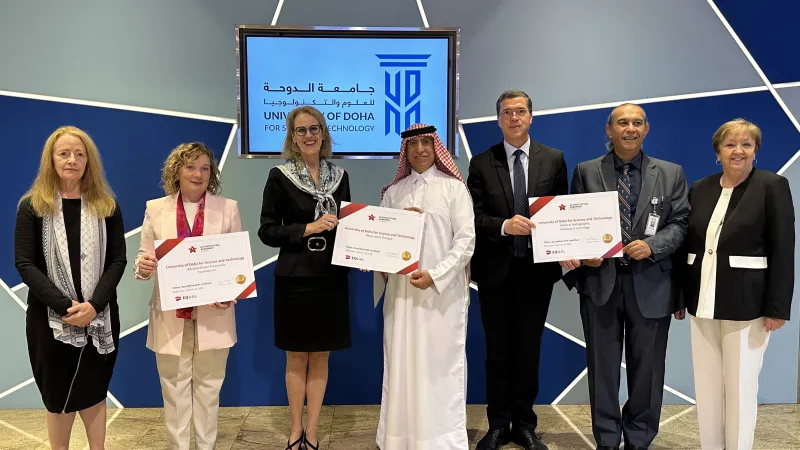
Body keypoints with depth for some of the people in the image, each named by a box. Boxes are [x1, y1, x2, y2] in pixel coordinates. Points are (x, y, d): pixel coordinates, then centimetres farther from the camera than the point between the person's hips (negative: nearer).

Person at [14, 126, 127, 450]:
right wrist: (65, 306, -18)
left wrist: (94, 305, -15)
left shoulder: (107, 206, 3)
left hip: (100, 317, 1)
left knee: (92, 392, 12)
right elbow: (25, 264, -7)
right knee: (59, 396, 10)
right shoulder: (32, 206, -1)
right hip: (50, 317, -1)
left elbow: (117, 260, -1)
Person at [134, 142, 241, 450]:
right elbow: (144, 258, 5)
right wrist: (144, 266, -19)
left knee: (207, 385, 12)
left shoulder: (228, 208, 1)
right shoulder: (156, 209, 3)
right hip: (171, 314, 1)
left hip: (213, 313, 0)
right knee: (174, 387, 11)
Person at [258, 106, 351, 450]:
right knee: (296, 357, 10)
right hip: (294, 279, -3)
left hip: (330, 279, 3)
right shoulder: (280, 176, -4)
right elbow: (266, 231, -8)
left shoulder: (339, 176, 6)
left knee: (320, 357, 11)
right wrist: (308, 228, -19)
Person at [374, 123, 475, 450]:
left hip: (443, 290, -3)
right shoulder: (393, 192, 12)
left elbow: (466, 239, -6)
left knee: (440, 363, 2)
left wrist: (435, 275, -16)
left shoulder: (454, 187, 1)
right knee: (401, 362, 7)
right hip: (401, 288, 3)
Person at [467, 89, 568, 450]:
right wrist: (504, 225, -23)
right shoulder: (481, 163, 0)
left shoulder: (553, 159, 3)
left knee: (529, 349, 11)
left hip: (537, 268, 1)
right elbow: (475, 217, -4)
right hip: (496, 270, 0)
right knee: (498, 351, 10)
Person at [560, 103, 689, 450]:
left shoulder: (671, 173, 6)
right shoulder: (586, 172, 5)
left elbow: (680, 223, 1)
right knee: (602, 366, 9)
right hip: (600, 280, 0)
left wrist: (652, 246, -16)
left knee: (647, 368, 10)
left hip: (650, 284, 1)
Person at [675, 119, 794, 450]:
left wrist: (777, 307, -13)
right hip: (703, 301, 4)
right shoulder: (700, 189, 7)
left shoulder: (773, 186, -4)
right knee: (705, 384, 12)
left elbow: (783, 251, -8)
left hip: (747, 303, -4)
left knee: (741, 386, 6)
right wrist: (679, 296, 8)